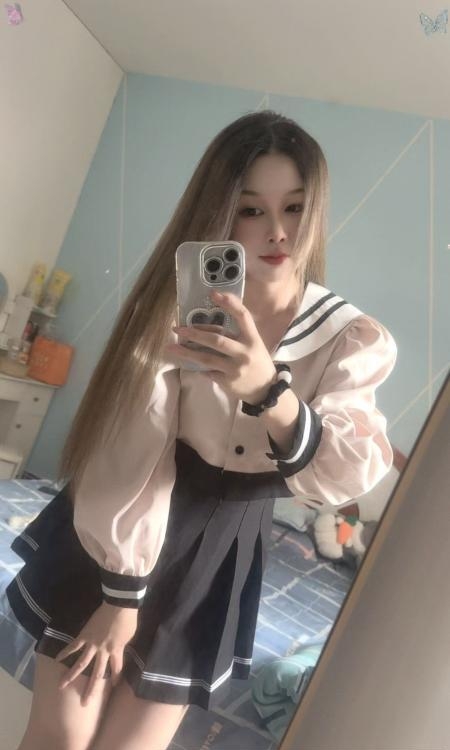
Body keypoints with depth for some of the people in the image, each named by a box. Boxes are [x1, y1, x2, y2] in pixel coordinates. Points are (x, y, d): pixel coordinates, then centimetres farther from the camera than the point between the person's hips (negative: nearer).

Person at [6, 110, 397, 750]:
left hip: (221, 551, 2)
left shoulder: (355, 339, -12)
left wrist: (269, 391, -44)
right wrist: (123, 590, -12)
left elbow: (355, 471, -26)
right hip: (119, 533, -1)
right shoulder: (182, 307, -17)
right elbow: (135, 451, -17)